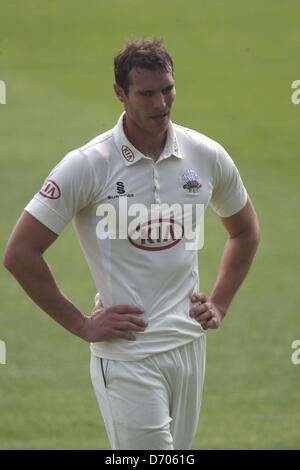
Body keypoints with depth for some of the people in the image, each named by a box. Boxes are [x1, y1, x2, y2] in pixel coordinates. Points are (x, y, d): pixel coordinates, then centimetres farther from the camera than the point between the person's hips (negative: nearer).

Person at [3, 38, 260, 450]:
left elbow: (245, 230, 23)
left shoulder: (207, 156, 4)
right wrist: (81, 326, -9)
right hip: (125, 352, -5)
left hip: (190, 346, 5)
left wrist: (219, 304, 12)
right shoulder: (87, 166, -11)